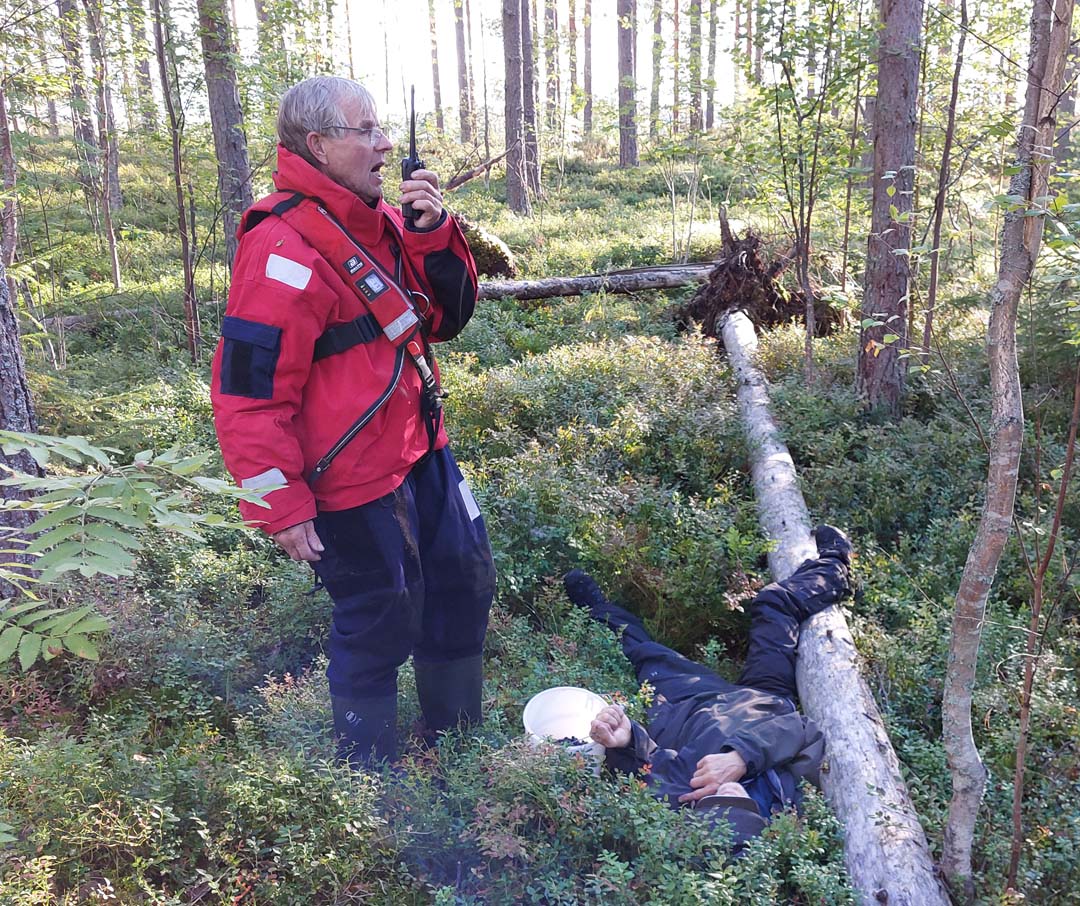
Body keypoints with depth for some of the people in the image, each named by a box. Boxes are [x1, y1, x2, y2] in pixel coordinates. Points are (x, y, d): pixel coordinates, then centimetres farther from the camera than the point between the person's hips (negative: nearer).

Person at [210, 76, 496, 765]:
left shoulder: (378, 219, 7)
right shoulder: (285, 250, -21)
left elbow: (446, 317, 8)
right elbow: (247, 392, -22)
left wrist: (434, 235, -8)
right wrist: (282, 506, -18)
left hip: (421, 448, 10)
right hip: (354, 478, -9)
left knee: (465, 582, 20)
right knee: (381, 624, 4)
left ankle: (459, 740, 43)